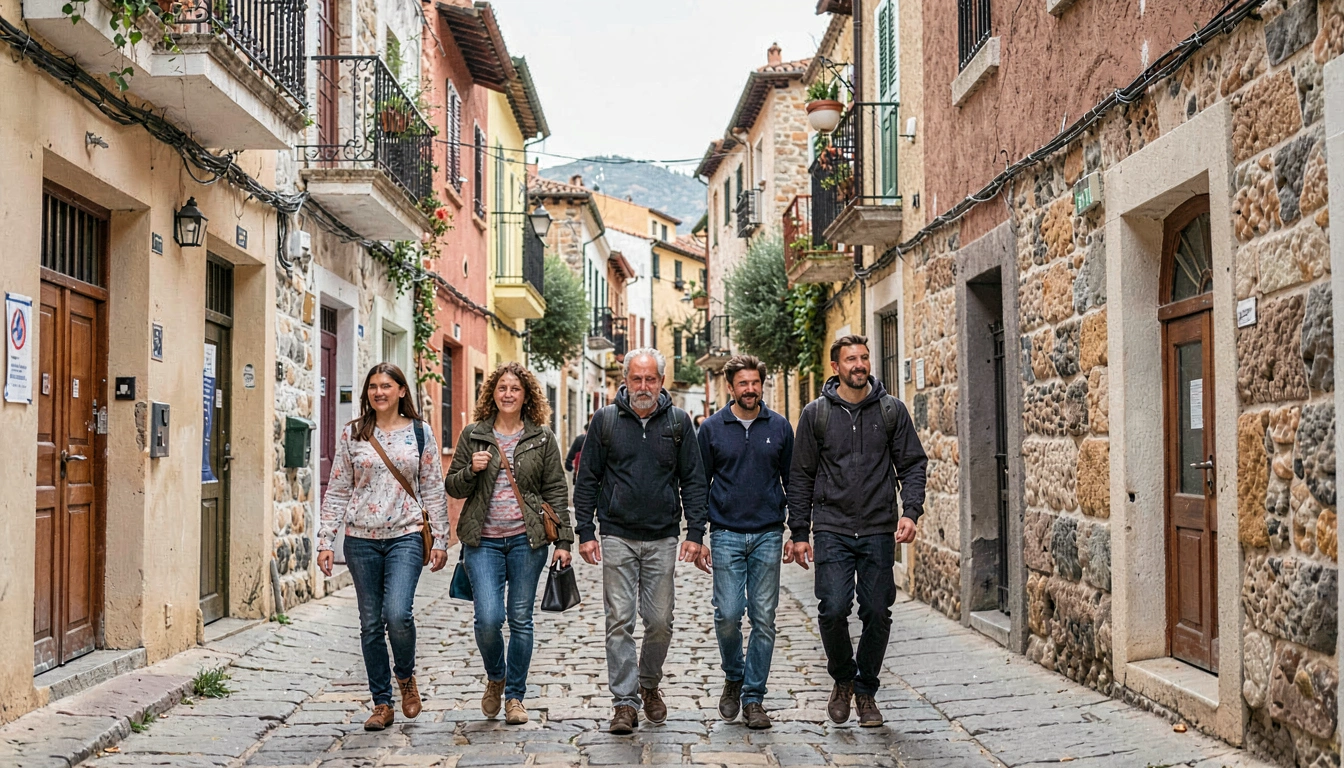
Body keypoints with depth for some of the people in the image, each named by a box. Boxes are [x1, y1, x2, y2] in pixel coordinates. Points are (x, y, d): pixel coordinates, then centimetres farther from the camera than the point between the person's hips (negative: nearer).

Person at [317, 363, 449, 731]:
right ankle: (382, 704, 18)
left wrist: (440, 540, 1)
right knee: (371, 623, 6)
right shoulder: (352, 434, 6)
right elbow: (337, 491, 7)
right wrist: (325, 541, 1)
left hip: (406, 536, -2)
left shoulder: (420, 433, 4)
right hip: (361, 539, 2)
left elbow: (434, 490, 6)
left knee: (397, 613, -18)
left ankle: (406, 676, 12)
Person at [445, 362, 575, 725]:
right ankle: (495, 677, 19)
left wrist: (563, 540, 0)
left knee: (520, 619, 4)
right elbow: (452, 487, 10)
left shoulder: (542, 438, 6)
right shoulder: (473, 435, 7)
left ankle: (515, 695, 20)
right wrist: (471, 470, -11)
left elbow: (556, 491, 6)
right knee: (488, 618, -11)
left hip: (527, 539, 0)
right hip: (483, 540, 0)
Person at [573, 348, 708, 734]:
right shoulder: (606, 420, 2)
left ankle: (649, 685, 29)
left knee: (660, 621, 5)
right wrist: (585, 532, -2)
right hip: (617, 537, -1)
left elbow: (693, 480, 6)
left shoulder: (678, 421, 4)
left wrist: (695, 532, -2)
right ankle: (625, 701, 5)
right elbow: (587, 480, 5)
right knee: (620, 621, -2)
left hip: (663, 538, 1)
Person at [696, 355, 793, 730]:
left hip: (769, 535, 1)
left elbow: (792, 481, 12)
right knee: (728, 615, -6)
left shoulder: (779, 427, 6)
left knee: (764, 619, 2)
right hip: (727, 534, -1)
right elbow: (700, 485, 7)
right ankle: (733, 678, 21)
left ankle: (753, 697, 12)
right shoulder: (712, 428, 3)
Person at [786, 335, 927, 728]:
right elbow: (801, 476, 6)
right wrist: (799, 533, 3)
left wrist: (911, 511, -10)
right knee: (833, 610, -12)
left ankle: (866, 691, 22)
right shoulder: (816, 413, 4)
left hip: (879, 532, 1)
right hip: (832, 529, -1)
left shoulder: (891, 410, 6)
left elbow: (912, 464, 7)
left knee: (877, 613, 2)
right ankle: (842, 677, 15)